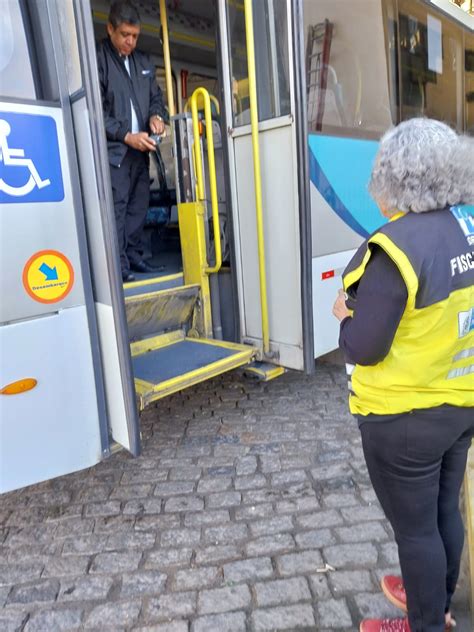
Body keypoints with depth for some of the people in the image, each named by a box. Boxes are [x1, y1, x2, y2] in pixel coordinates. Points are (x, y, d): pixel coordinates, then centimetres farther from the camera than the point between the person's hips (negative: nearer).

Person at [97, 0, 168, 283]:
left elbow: (156, 96, 23)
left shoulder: (144, 62, 17)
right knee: (117, 207, -10)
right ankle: (119, 264, -6)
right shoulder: (97, 60, -4)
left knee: (139, 205, 7)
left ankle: (134, 256, 16)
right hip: (113, 149, -6)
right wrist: (126, 135, -17)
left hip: (140, 148, 7)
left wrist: (157, 115, 0)